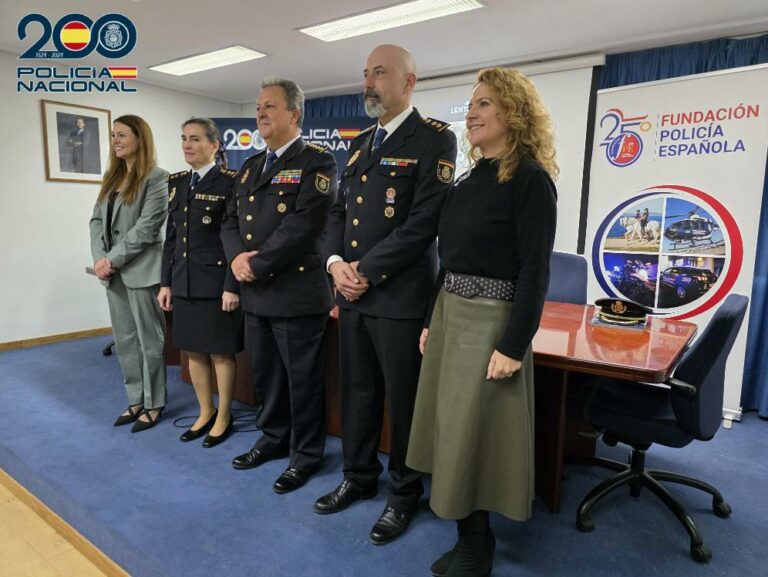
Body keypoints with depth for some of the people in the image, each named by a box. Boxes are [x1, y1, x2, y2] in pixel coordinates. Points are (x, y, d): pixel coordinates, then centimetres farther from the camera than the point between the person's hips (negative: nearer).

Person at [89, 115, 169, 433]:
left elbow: (146, 227, -15)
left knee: (149, 340, 3)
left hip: (141, 271, -7)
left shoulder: (156, 177, -7)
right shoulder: (111, 176, 16)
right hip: (114, 273, 7)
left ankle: (153, 404, 15)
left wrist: (113, 260, -14)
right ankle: (136, 400, 25)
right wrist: (99, 259, -4)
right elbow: (97, 219, 11)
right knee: (124, 340, 13)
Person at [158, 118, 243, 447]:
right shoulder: (176, 183, 12)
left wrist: (232, 287, -16)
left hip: (216, 282, -6)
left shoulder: (230, 182, -8)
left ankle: (223, 418, 22)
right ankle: (205, 413, 30)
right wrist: (166, 282, 11)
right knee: (193, 351, 14)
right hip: (184, 283, 7)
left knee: (220, 352, 4)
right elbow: (171, 236, 14)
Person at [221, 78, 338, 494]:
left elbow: (303, 225, -19)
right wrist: (236, 256, -7)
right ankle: (274, 438, 39)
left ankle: (306, 454, 23)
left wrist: (257, 264, -16)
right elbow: (230, 221, 13)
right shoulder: (250, 167, 18)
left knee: (302, 378, 5)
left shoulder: (317, 162, -7)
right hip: (255, 293, 8)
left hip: (297, 292, -7)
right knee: (265, 374, 19)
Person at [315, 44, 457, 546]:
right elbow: (340, 210, 15)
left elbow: (425, 220, -17)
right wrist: (335, 262, -4)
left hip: (400, 296, -7)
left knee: (403, 399, 7)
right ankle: (359, 477, 37)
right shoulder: (361, 143, 17)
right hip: (351, 293, 7)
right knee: (358, 391, 17)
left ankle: (405, 493, 28)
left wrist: (368, 271, -15)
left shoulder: (434, 139, -7)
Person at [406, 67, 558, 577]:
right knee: (452, 432, 14)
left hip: (491, 322, -8)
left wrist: (513, 346, -19)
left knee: (473, 435, 3)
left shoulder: (530, 178, -11)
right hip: (450, 315, 8)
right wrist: (432, 320, 14)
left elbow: (535, 271, -16)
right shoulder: (470, 178, 12)